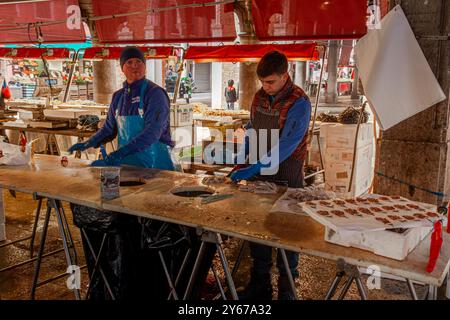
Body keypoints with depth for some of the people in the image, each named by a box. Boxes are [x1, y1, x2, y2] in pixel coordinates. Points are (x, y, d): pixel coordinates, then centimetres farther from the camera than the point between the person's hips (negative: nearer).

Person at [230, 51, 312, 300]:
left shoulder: (299, 102, -17)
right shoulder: (259, 97, 4)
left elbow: (286, 146, -25)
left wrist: (254, 168, -30)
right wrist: (241, 157, 3)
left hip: (286, 173, -6)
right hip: (259, 171, 6)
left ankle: (286, 287, 23)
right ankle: (259, 285, 27)